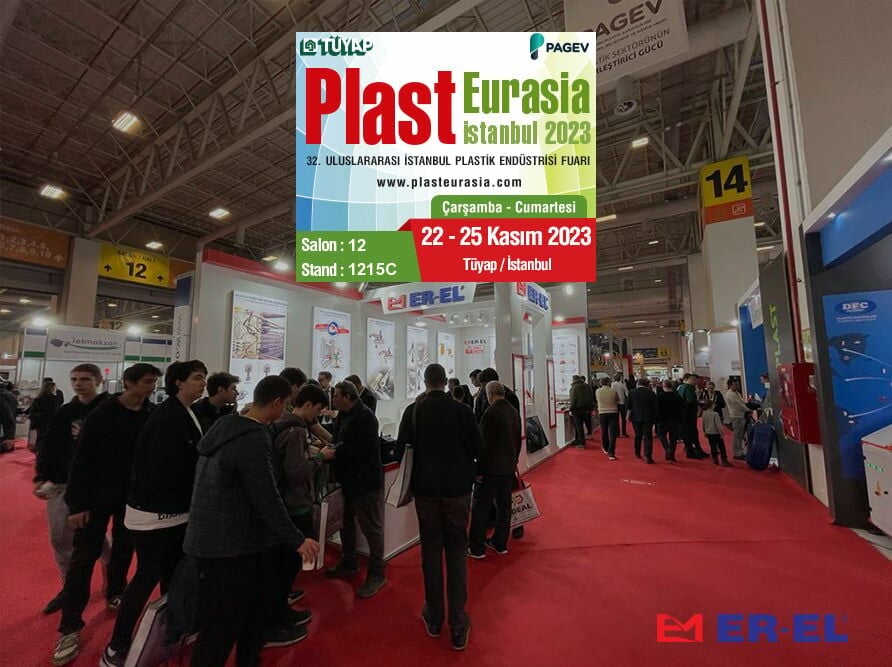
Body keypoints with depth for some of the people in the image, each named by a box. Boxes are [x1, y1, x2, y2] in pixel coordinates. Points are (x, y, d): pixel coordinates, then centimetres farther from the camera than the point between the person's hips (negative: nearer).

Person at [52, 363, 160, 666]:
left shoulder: (151, 415, -6)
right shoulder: (102, 414, -15)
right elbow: (82, 459, -12)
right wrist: (77, 503, -13)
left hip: (132, 494, 3)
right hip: (98, 494, -3)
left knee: (124, 548, 16)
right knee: (84, 557, 2)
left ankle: (114, 594, 39)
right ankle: (70, 627, 15)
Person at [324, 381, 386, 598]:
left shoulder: (365, 417, -20)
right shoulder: (343, 415, 9)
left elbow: (364, 447, -28)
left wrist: (336, 450, -25)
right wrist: (330, 446, -3)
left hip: (365, 480, -10)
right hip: (347, 479, 10)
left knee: (372, 527, 4)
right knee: (346, 523, 23)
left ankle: (377, 573, 19)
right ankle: (349, 564, 43)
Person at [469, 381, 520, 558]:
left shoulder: (491, 412, -18)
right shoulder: (514, 412, 6)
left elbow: (485, 444, -19)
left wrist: (479, 469, -13)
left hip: (491, 469, -8)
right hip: (509, 467, 8)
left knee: (481, 507, 3)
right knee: (504, 505, 16)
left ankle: (476, 548, 11)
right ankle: (500, 544, 27)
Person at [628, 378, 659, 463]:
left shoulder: (631, 392, -3)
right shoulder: (651, 393, -8)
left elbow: (628, 406, 3)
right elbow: (656, 407, -6)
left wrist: (629, 415, 14)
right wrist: (656, 417, 4)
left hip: (636, 418, 2)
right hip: (648, 418, -2)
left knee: (638, 436, 18)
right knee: (648, 437, 2)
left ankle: (637, 453, 30)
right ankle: (647, 456, -4)